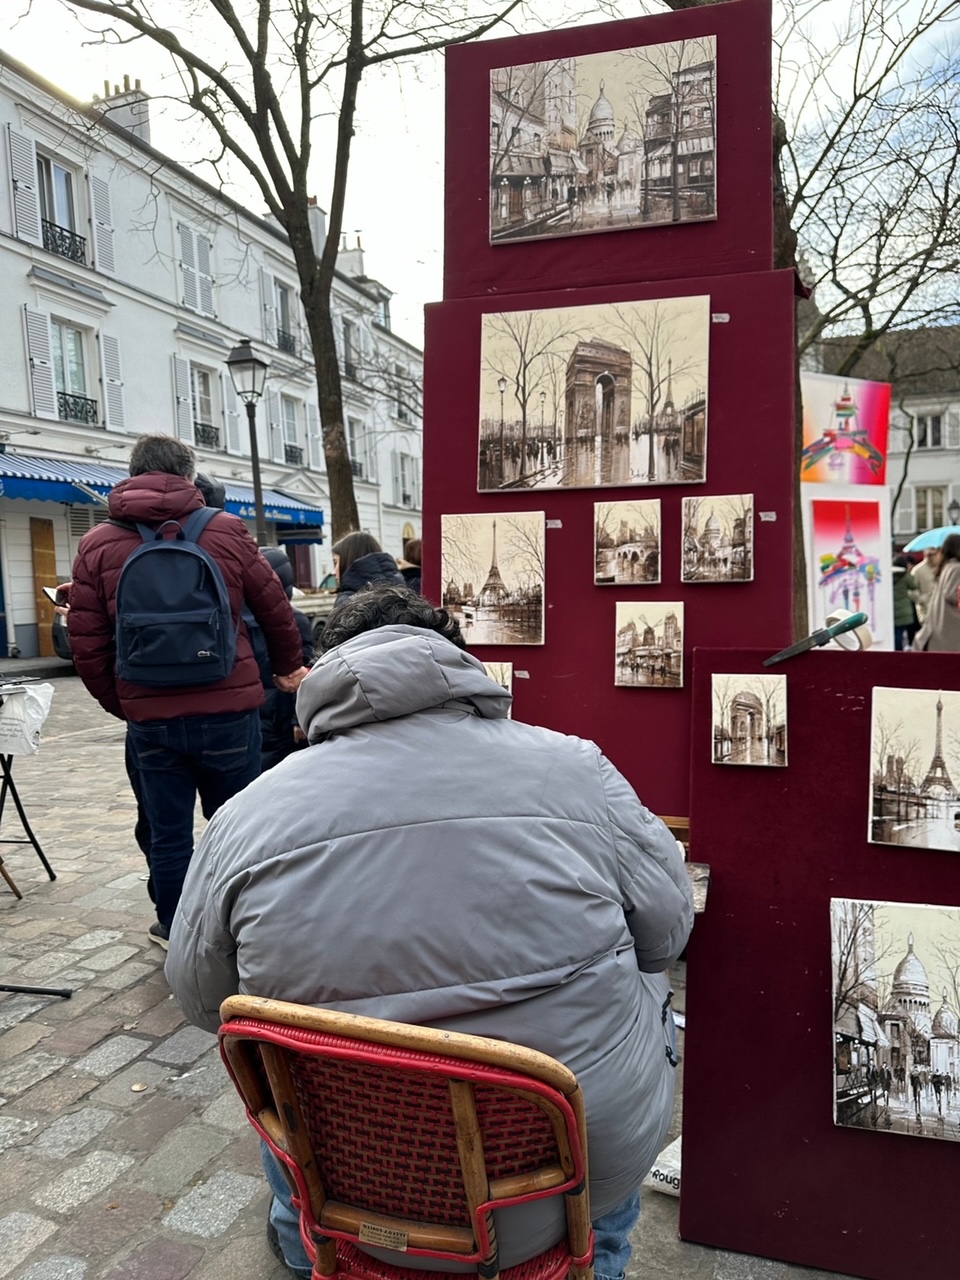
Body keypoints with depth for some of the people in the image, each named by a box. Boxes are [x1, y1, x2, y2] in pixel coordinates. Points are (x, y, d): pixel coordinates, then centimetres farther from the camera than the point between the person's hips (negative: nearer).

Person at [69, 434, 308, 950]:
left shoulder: (97, 545, 2)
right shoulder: (227, 531, -2)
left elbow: (87, 646, 1)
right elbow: (276, 609, 4)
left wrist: (119, 705, 14)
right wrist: (289, 666, 21)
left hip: (149, 716, 1)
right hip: (228, 710, -1)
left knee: (168, 831, 14)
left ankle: (176, 932, 28)